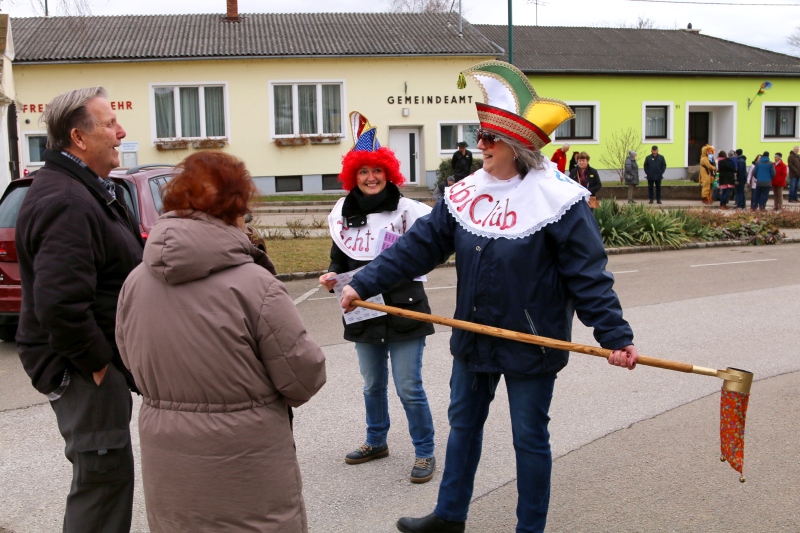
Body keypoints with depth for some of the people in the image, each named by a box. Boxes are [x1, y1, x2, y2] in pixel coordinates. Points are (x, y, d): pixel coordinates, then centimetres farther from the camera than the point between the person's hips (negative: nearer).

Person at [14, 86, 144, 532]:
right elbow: (59, 304, -33)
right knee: (103, 476, 0)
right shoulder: (66, 203, -23)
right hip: (83, 368, -10)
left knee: (107, 472, 22)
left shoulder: (90, 189, 13)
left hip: (104, 357, 11)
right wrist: (96, 362, -21)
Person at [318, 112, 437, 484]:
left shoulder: (406, 210, -9)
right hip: (363, 315, 5)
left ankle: (424, 452, 18)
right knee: (373, 386, 20)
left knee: (409, 388, 1)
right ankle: (376, 442, 40)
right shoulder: (344, 215, 5)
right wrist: (332, 277, -4)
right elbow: (339, 259, 15)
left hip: (404, 313, -5)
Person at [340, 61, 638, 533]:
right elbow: (418, 247, 0)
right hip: (473, 339, 6)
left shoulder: (557, 198, -17)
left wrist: (616, 335, -20)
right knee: (463, 424, 20)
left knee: (530, 438, 10)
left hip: (530, 346, -6)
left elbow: (588, 275, -16)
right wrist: (363, 284, -4)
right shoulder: (466, 193, -1)